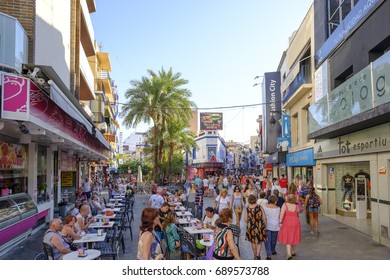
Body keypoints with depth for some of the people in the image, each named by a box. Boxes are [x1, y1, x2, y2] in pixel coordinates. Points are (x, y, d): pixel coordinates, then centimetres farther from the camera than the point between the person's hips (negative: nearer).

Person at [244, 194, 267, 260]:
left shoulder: (247, 209, -10)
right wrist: (265, 226, 6)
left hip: (251, 227, 1)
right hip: (260, 227, -1)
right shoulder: (260, 207, -11)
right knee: (259, 242, 15)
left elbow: (245, 219, -5)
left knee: (253, 242, 19)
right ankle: (258, 254, -1)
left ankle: (255, 256, 30)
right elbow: (264, 218, -8)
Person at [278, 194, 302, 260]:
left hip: (287, 223, -2)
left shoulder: (285, 205, -11)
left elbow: (282, 213, -22)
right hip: (295, 223, 2)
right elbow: (297, 214, 12)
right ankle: (293, 252, 32)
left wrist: (280, 222, -23)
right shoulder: (296, 206, -2)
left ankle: (289, 254, -8)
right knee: (294, 237, 18)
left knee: (287, 238, 4)